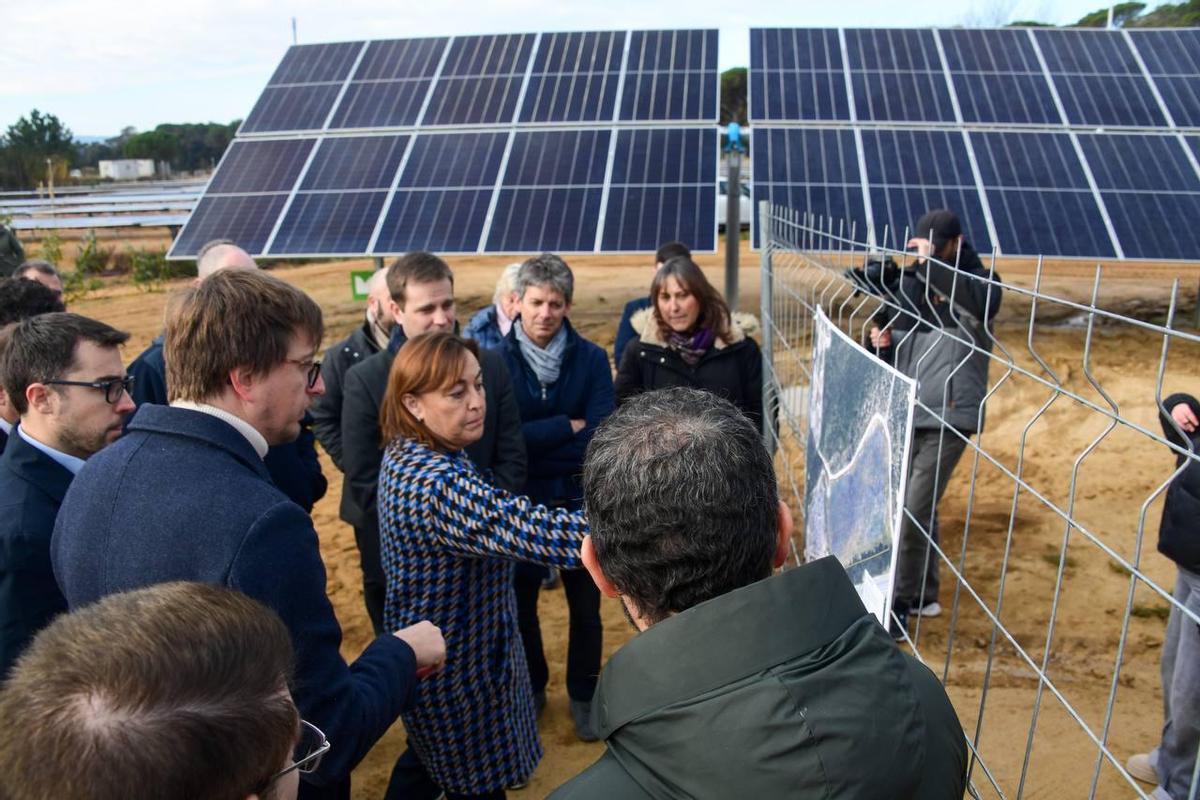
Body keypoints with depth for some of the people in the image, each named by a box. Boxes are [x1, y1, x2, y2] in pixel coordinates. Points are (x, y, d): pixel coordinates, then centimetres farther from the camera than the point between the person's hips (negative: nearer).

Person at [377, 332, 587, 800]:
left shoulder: (407, 453, -4)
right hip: (455, 668, -9)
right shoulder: (437, 484, -35)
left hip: (438, 652, 9)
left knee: (430, 757, 29)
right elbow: (536, 530, -44)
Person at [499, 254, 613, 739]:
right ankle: (531, 688, 42)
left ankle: (584, 694, 36)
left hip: (580, 502, 1)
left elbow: (600, 437, -16)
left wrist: (535, 439, -19)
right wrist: (568, 427, -18)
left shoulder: (591, 359, -8)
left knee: (585, 605, 14)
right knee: (520, 603, 18)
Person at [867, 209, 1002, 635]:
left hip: (948, 418, -6)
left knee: (913, 512, -8)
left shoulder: (981, 286, -6)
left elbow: (976, 300, -31)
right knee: (917, 508, 15)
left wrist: (932, 262, -34)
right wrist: (883, 339, -3)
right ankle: (923, 595, 32)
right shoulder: (910, 283, 10)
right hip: (906, 413, 6)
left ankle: (899, 605, 6)